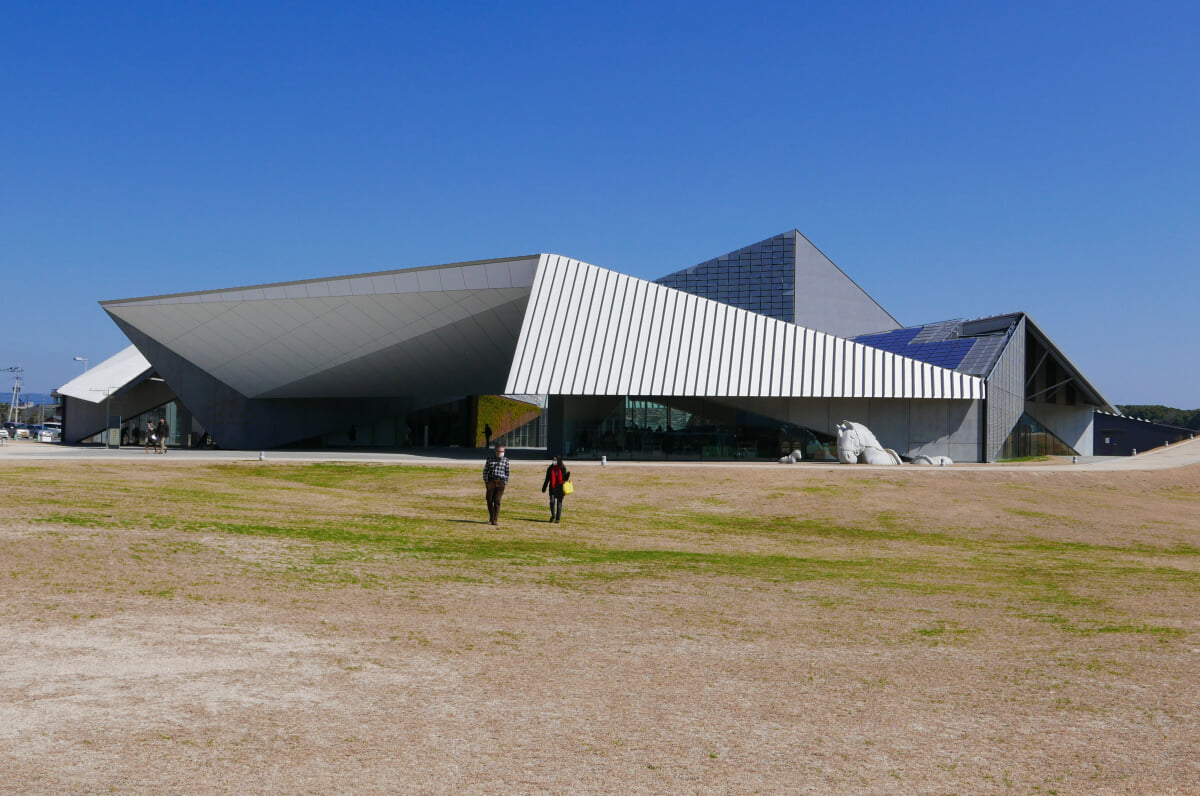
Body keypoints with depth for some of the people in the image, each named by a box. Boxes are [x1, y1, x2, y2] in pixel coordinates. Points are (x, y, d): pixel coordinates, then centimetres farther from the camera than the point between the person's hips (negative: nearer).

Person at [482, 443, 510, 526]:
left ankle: (495, 520, -5)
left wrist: (505, 483, 5)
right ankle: (491, 516, 28)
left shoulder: (505, 460, 4)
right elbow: (485, 470, 7)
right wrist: (485, 481, 2)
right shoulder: (490, 459, 2)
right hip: (491, 482, 1)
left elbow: (507, 472, 10)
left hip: (500, 483, -1)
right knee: (490, 500, 7)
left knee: (497, 501, -7)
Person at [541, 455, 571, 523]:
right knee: (552, 501, -10)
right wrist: (544, 488, 7)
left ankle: (558, 518, 11)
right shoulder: (550, 469, 4)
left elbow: (565, 478, 7)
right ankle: (553, 516, 13)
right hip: (552, 487, 1)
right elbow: (547, 479, 10)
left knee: (559, 502, 1)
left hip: (560, 488, -1)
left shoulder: (563, 468, 1)